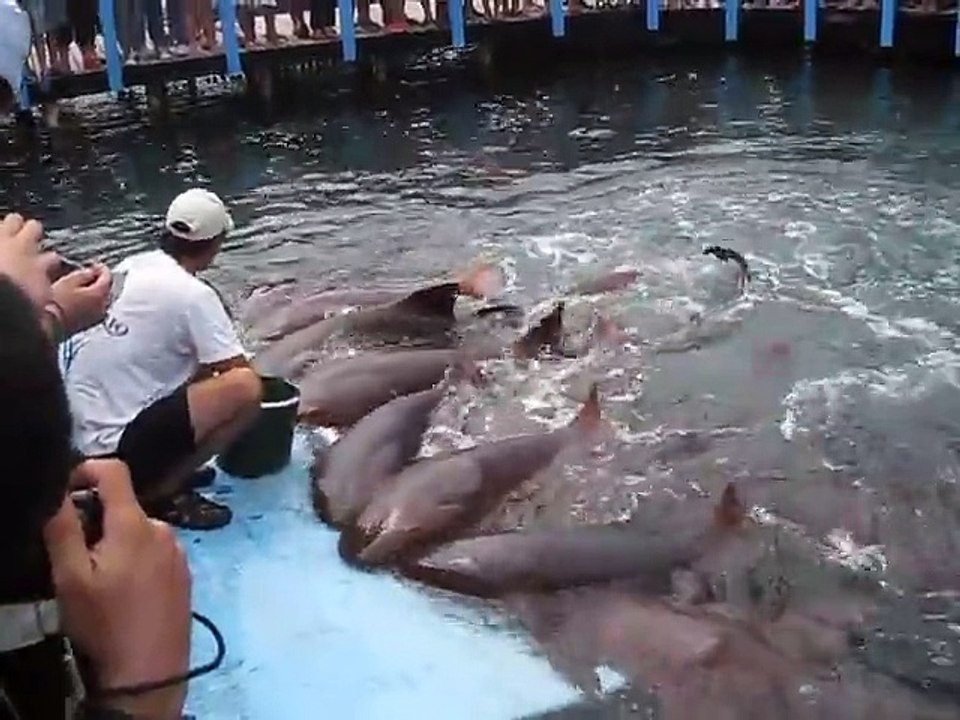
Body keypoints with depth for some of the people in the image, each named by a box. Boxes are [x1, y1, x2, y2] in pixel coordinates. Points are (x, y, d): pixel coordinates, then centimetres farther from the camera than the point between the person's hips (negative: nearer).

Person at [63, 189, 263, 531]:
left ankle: (162, 474, 14)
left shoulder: (132, 266, 7)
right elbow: (240, 373, -10)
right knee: (245, 387, -18)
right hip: (114, 447, -9)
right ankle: (157, 494, -6)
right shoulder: (194, 295, -15)